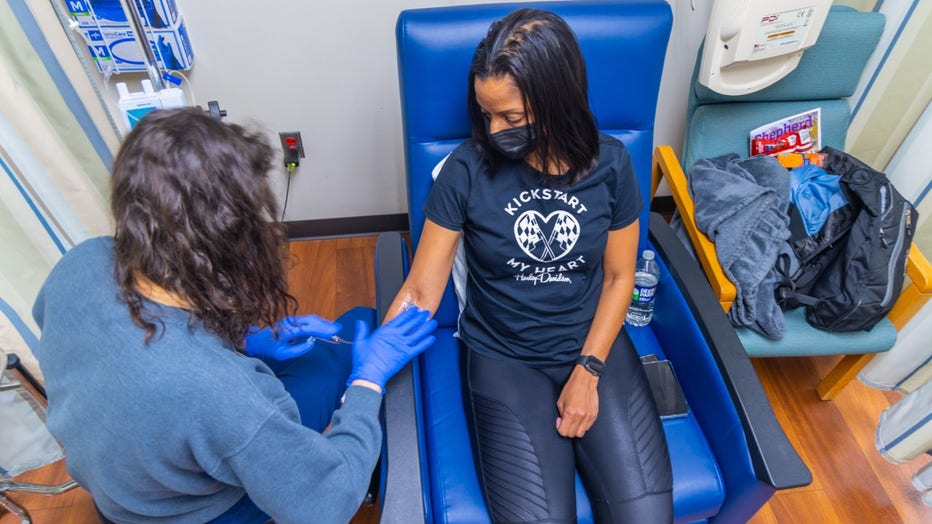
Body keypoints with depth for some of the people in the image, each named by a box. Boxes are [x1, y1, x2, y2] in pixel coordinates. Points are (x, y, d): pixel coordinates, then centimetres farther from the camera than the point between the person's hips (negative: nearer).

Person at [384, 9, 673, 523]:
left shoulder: (610, 164, -6)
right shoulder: (466, 170, -12)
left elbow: (618, 277, 2)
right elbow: (420, 291, -11)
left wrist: (588, 371, -7)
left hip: (596, 346, 2)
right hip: (502, 359, -1)